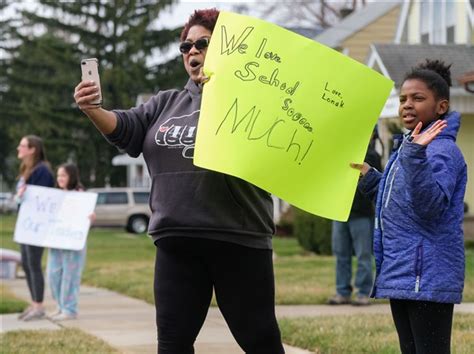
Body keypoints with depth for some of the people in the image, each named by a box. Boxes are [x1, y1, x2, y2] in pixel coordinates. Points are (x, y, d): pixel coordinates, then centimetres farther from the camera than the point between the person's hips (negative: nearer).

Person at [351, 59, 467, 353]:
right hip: (401, 274, 10)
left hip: (426, 276, -10)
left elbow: (430, 206, -28)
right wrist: (369, 177, 26)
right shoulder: (408, 146, 16)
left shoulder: (441, 150, -15)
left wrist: (416, 156, -37)